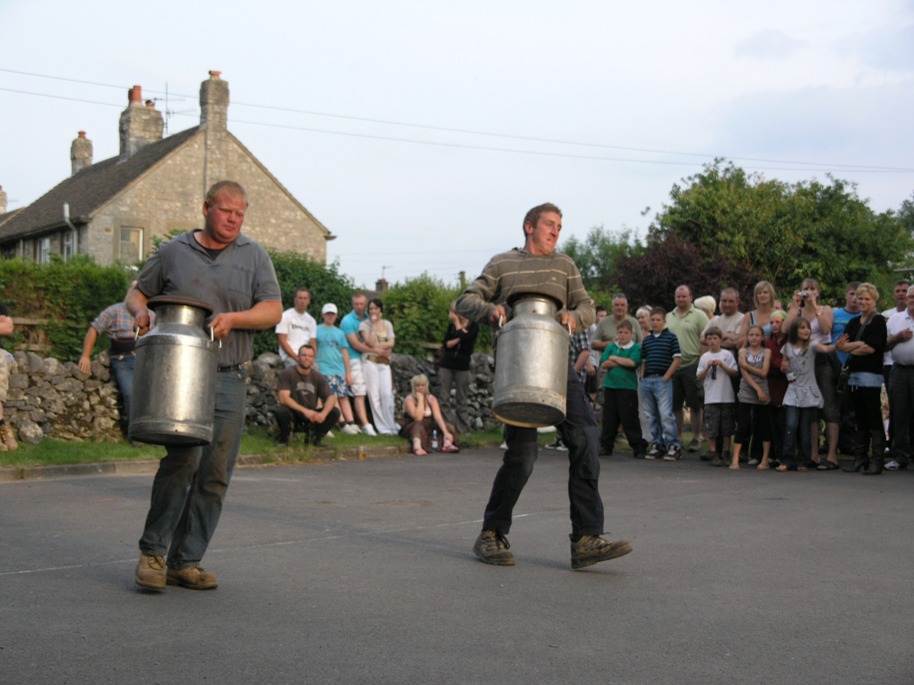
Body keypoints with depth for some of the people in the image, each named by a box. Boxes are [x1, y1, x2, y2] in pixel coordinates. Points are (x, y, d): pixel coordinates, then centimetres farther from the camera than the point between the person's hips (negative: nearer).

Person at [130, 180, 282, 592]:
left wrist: (233, 317, -13)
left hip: (229, 378, 2)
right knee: (182, 459, -17)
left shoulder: (253, 256, 11)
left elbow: (273, 310, 4)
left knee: (215, 473, 1)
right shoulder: (173, 252, 9)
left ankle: (186, 561, 11)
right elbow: (137, 293, 18)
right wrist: (142, 311, -5)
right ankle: (152, 552, -2)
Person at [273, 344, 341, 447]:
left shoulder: (318, 377, 4)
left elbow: (331, 397, -6)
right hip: (292, 415, -4)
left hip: (311, 417, 4)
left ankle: (313, 438, 3)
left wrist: (323, 413, -28)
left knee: (335, 412, -19)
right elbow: (284, 398, -19)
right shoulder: (286, 374, -8)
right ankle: (284, 438, -4)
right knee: (280, 412, -37)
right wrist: (304, 411, -31)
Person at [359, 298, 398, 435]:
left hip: (384, 362, 2)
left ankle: (391, 425, 0)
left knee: (387, 394, -7)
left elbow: (391, 343, 2)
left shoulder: (387, 324, 14)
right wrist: (373, 325, -8)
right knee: (374, 395, -5)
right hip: (370, 361, -2)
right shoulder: (364, 324, 4)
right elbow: (370, 342, -11)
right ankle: (382, 427, -2)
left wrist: (377, 345, -9)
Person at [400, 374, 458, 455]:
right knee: (418, 425, -37)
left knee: (448, 426, -15)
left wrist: (446, 432, -31)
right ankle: (417, 447, -67)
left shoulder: (431, 399, -3)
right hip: (411, 428, -5)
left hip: (428, 428, 5)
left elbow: (438, 417, -16)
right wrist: (420, 399, -23)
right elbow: (418, 418, -28)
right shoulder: (409, 400, -15)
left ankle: (447, 443, -44)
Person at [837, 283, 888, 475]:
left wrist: (851, 348, 0)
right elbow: (841, 345, 6)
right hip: (854, 375, 7)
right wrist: (860, 345, -10)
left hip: (871, 375, -6)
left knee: (874, 418, -6)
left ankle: (877, 461, -4)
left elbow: (872, 347, -12)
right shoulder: (854, 322, 18)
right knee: (860, 419, 10)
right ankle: (860, 459, 13)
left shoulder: (878, 321, -2)